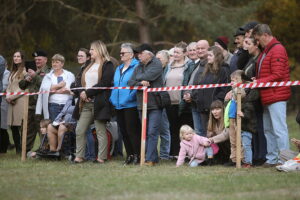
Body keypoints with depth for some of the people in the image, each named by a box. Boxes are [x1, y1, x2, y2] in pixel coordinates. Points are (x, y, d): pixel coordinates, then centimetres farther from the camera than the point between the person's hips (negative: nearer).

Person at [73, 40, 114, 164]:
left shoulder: (107, 65, -4)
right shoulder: (89, 66, 23)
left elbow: (104, 83, -15)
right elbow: (83, 82, 21)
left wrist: (88, 92, -14)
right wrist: (82, 93, -1)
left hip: (99, 102, -8)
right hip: (86, 103, 8)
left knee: (100, 131, -4)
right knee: (79, 130, 3)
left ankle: (101, 158, -2)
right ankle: (79, 156, 8)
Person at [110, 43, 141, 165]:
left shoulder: (136, 67, -7)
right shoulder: (119, 69, 19)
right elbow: (114, 85, 23)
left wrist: (130, 96, -20)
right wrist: (112, 99, 12)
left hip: (130, 105, -8)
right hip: (119, 105, 8)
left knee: (132, 131, -8)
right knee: (124, 132, 9)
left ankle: (137, 155, -2)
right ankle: (129, 155, 16)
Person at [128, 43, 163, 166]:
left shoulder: (156, 64, -4)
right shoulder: (139, 67, 15)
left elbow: (148, 76, -19)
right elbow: (130, 83, 6)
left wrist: (138, 78, 1)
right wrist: (141, 83, -14)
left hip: (154, 104, -7)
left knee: (152, 132, -11)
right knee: (145, 133, 8)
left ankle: (150, 159, -12)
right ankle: (154, 158, 14)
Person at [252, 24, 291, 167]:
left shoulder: (277, 50, -12)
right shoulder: (266, 51, 20)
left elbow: (277, 75, -19)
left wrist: (258, 82, -15)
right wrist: (256, 80, 8)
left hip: (276, 96, -10)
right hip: (267, 97, 10)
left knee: (279, 129, -10)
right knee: (268, 129, 13)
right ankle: (272, 158, 18)